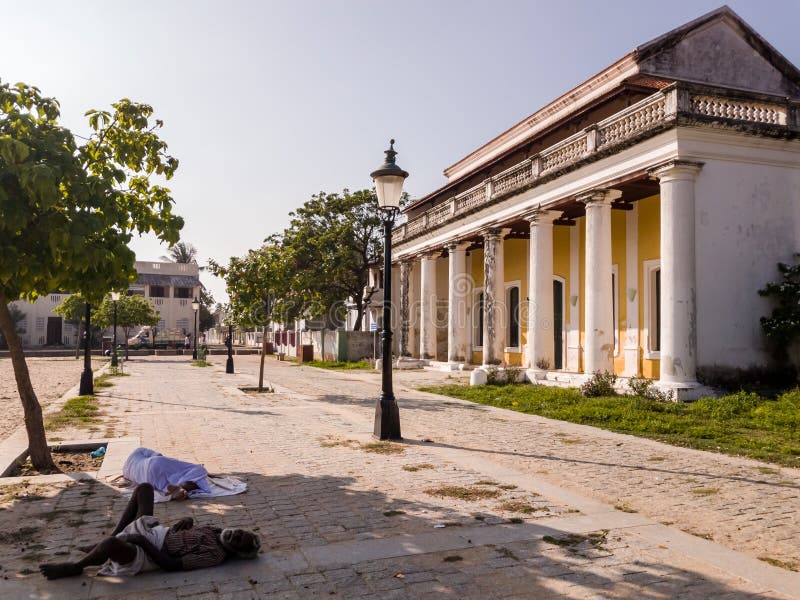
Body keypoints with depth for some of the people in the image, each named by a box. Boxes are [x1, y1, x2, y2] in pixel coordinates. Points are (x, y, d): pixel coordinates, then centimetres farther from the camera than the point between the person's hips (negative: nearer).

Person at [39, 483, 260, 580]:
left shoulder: (214, 555, -22)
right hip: (153, 530, 9)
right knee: (144, 488, 11)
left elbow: (171, 565, -26)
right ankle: (110, 539, 14)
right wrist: (187, 521, -3)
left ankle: (74, 567, -4)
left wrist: (142, 541, -23)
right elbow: (191, 526, 21)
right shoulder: (217, 532, 3)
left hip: (145, 553, -9)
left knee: (114, 543, -39)